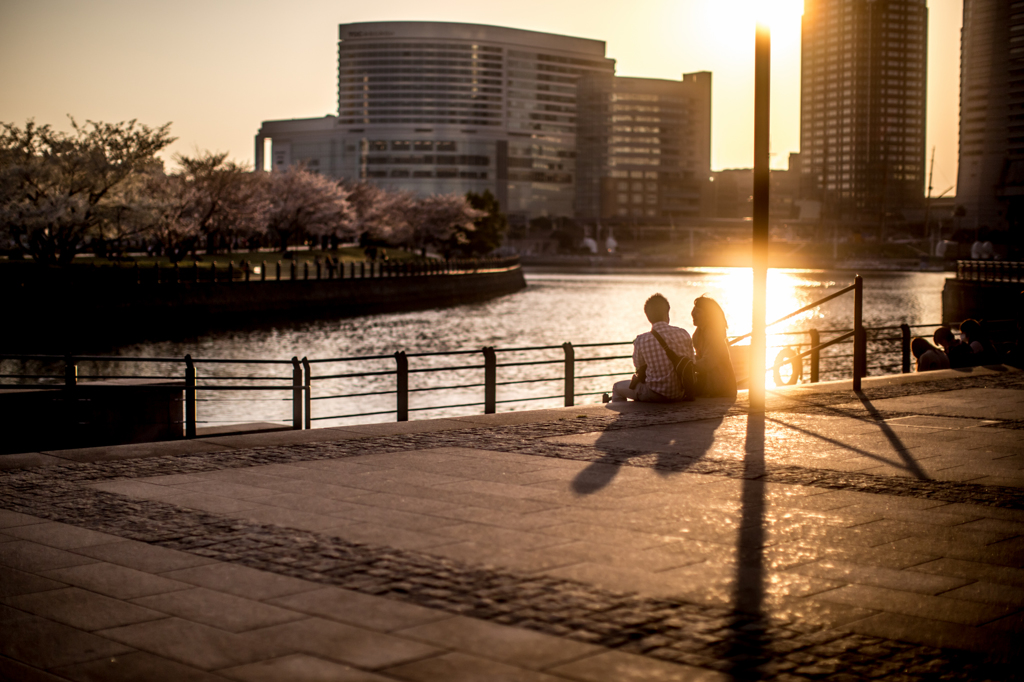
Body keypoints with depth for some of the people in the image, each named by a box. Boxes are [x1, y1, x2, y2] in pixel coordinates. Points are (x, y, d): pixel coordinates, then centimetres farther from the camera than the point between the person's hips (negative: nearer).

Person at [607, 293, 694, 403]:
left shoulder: (641, 340, -15)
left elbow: (641, 375, -3)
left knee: (617, 387, 22)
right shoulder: (684, 334, -6)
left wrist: (636, 379, 23)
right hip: (681, 395, 4)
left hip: (655, 396, -4)